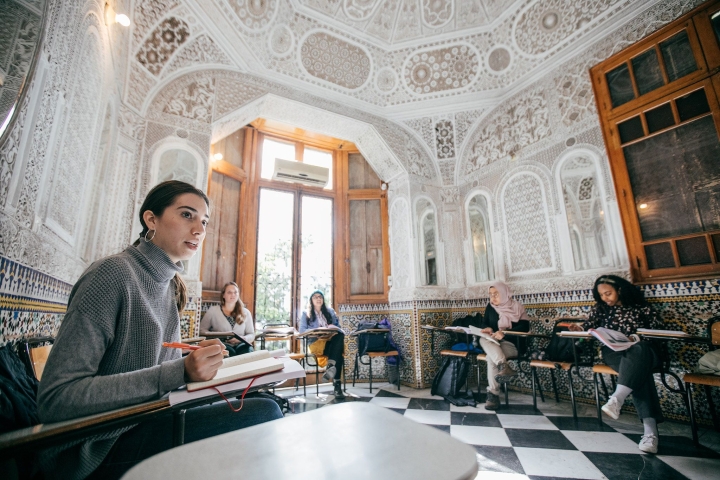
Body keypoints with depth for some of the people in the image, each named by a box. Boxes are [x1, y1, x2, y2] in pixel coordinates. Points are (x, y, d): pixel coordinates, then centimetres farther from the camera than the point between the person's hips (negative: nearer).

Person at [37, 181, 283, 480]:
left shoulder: (171, 286, 7)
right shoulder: (113, 273, -16)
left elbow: (164, 364, 11)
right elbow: (55, 398, -21)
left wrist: (200, 364, -9)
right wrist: (179, 372, -27)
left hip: (142, 426, 7)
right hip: (98, 454, -7)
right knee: (263, 414, -23)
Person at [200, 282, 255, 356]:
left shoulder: (246, 312, 14)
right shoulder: (213, 310, 9)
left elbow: (251, 335, 13)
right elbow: (202, 329, 9)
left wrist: (242, 338, -10)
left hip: (240, 344, 2)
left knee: (247, 350, -34)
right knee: (229, 352, -36)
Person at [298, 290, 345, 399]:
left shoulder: (330, 311, 23)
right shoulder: (306, 314, 14)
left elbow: (338, 326, 17)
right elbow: (301, 330, 1)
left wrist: (333, 327, -8)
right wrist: (317, 331, -16)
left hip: (332, 340, 3)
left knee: (340, 335, -37)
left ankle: (330, 366, -51)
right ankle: (337, 384, -39)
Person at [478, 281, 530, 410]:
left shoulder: (516, 307, -2)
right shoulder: (490, 307, 9)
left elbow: (525, 327, -12)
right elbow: (483, 323, 9)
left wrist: (504, 333, -25)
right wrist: (487, 328, -16)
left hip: (511, 344, -4)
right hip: (493, 343, 4)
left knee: (491, 358, -31)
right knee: (483, 340, -32)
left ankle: (493, 394, -28)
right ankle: (503, 366, -44)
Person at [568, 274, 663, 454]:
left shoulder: (640, 307, 12)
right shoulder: (600, 309, 16)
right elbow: (590, 329, 12)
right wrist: (581, 330, -10)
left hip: (640, 349, 0)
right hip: (613, 352, 0)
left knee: (638, 352, -39)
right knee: (639, 370, -34)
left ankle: (616, 399, -54)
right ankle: (650, 430, -43)